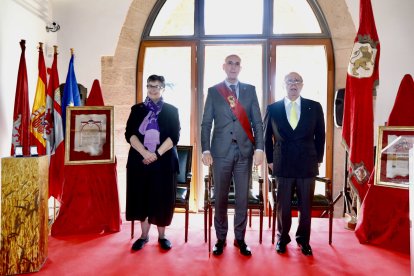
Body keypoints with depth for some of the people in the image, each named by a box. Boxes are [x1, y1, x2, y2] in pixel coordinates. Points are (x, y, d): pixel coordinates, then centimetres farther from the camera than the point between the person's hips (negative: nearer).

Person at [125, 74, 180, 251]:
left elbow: (174, 136, -4)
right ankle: (144, 235, 22)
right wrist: (145, 153, -16)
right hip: (139, 161, 2)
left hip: (164, 162, -1)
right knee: (141, 197, 6)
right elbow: (129, 134, -1)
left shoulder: (171, 110, 5)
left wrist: (157, 154, -16)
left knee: (162, 199, 3)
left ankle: (162, 235, 19)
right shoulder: (137, 109, 9)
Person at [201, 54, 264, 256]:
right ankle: (221, 238, 22)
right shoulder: (213, 91, 6)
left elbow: (258, 122, 5)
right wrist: (205, 150, -7)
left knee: (242, 197, 8)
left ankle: (240, 238, 23)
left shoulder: (250, 90, 9)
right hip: (221, 151, -1)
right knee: (220, 198, 7)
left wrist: (259, 148, -5)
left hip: (245, 151, 1)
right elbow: (206, 123, 3)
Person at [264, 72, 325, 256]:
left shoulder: (315, 107, 4)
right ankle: (282, 238, 28)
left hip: (307, 165, 1)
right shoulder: (273, 109, 2)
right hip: (282, 165, 0)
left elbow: (320, 135, 9)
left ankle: (303, 239, 29)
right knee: (283, 206, 8)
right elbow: (267, 136, 9)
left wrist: (318, 159, 7)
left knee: (305, 206, 10)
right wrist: (270, 160, 7)